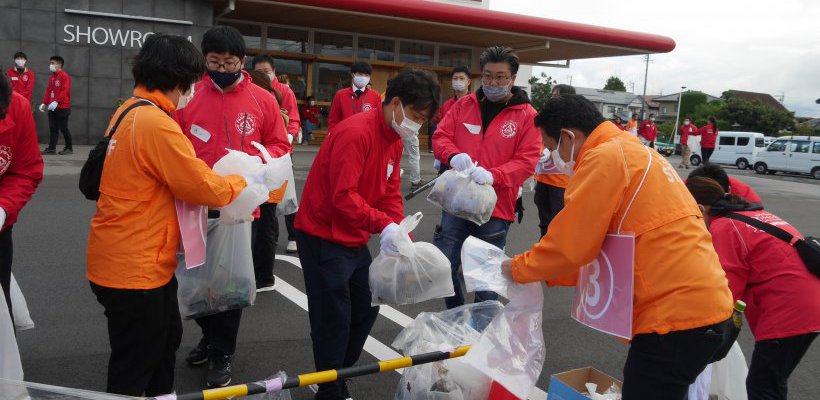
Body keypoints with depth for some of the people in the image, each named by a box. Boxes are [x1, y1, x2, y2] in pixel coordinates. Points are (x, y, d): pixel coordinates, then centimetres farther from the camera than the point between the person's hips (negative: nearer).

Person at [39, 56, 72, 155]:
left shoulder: (64, 76, -8)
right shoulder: (51, 77, 16)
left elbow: (65, 91, -18)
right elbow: (48, 91, 17)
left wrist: (56, 101, -25)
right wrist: (44, 103, 7)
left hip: (62, 107, -7)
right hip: (52, 108, 7)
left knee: (63, 128, -2)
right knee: (53, 128, 5)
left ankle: (69, 148, 8)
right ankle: (51, 148, 7)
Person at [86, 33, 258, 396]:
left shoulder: (130, 111, 8)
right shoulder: (157, 124, -24)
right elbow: (202, 186, -19)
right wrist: (243, 181, -1)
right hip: (135, 269, -10)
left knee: (166, 339, 26)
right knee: (135, 367, 7)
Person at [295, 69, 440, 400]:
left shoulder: (395, 141, 8)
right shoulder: (356, 132, -22)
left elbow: (391, 195, 8)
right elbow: (343, 196, -27)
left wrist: (400, 234, -5)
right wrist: (383, 225, -32)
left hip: (356, 240, 9)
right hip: (324, 238, -9)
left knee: (366, 310, 15)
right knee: (334, 321, -2)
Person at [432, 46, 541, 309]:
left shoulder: (527, 115, -4)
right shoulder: (465, 105, 6)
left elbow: (527, 161, -10)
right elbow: (440, 136, 6)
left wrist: (493, 176, -26)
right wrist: (453, 155, -17)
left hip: (495, 208, -3)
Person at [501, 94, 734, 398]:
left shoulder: (604, 156, -12)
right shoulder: (636, 152, 19)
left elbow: (569, 245, -13)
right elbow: (600, 248, 21)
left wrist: (519, 269, 4)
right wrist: (549, 273, 21)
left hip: (677, 318, -10)